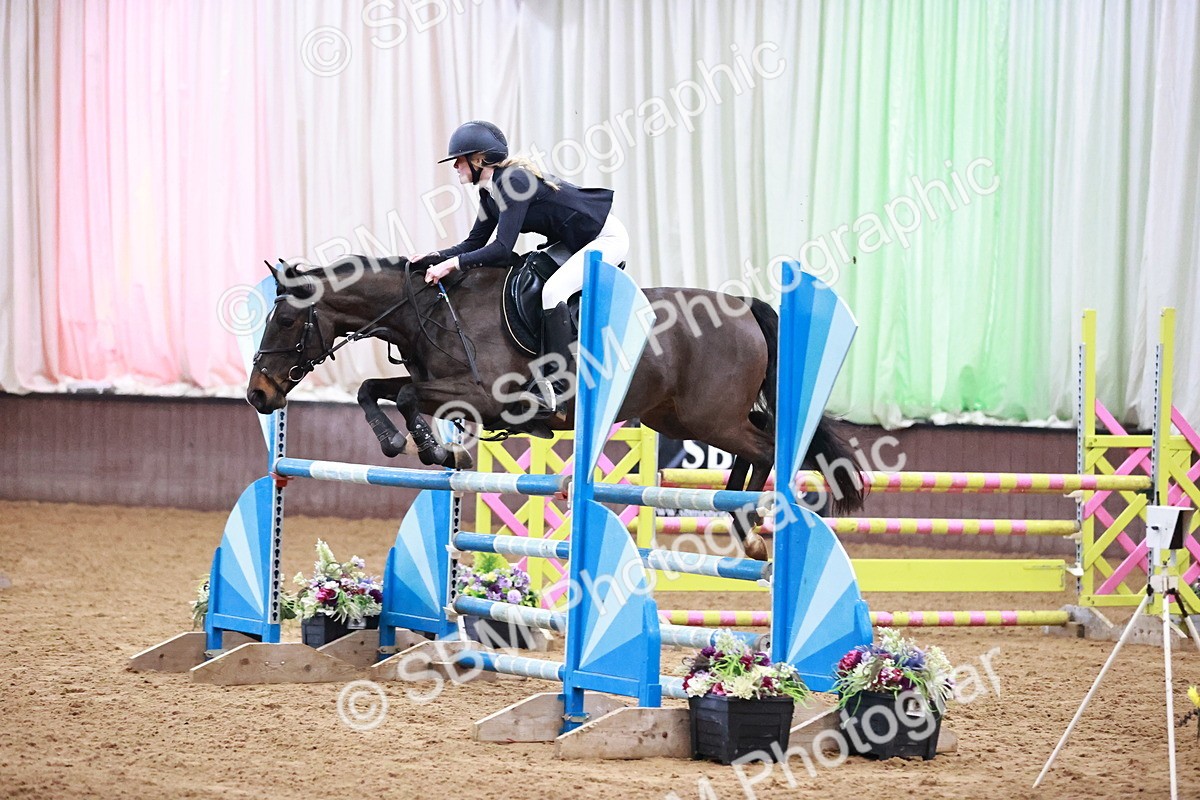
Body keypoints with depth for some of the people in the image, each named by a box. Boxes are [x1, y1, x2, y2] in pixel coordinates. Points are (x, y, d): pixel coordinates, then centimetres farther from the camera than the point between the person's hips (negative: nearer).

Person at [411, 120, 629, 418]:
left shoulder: (513, 181, -24)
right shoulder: (491, 192, 5)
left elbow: (502, 250, -29)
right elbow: (474, 244, 9)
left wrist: (452, 264, -28)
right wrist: (435, 257, -6)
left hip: (607, 238, -11)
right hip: (575, 243, 11)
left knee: (553, 290, -27)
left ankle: (553, 388, -27)